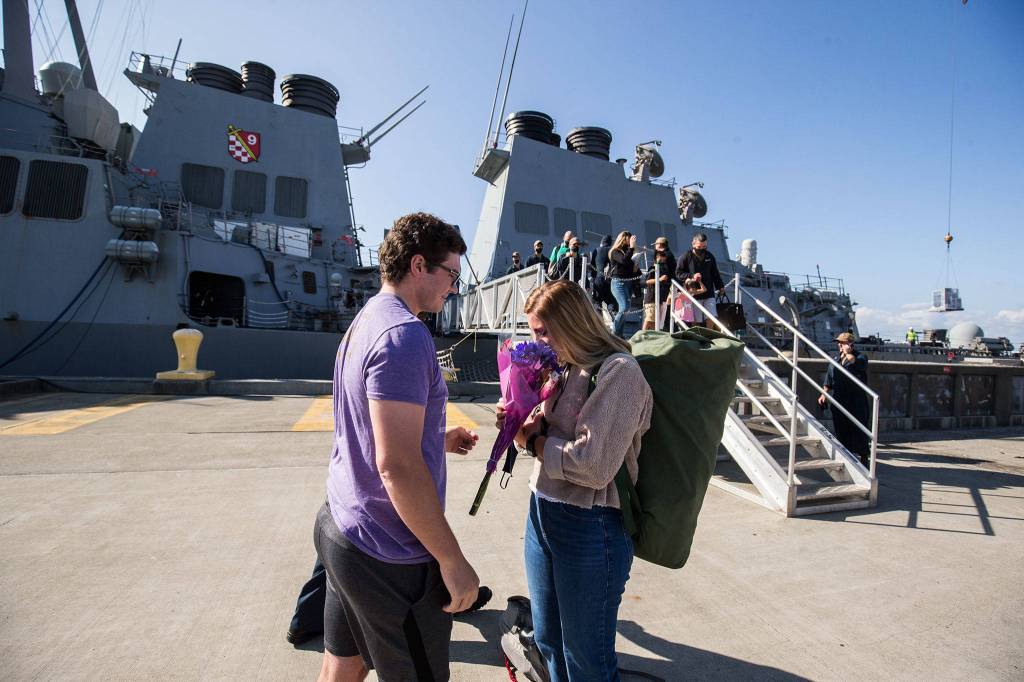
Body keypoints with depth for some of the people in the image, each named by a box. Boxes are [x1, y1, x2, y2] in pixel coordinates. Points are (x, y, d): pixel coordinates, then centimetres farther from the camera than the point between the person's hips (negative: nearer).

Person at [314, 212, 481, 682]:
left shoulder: (364, 322, 9)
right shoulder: (404, 334, -22)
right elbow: (396, 466, -26)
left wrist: (436, 439, 15)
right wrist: (452, 559, -18)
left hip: (341, 526, 9)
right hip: (388, 555, -9)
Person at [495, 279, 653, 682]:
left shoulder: (618, 371, -18)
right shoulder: (568, 367, 7)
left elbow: (595, 465, -24)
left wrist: (533, 442, -13)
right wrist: (524, 422, -6)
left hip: (590, 527, -8)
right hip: (542, 513, 8)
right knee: (548, 641, 24)